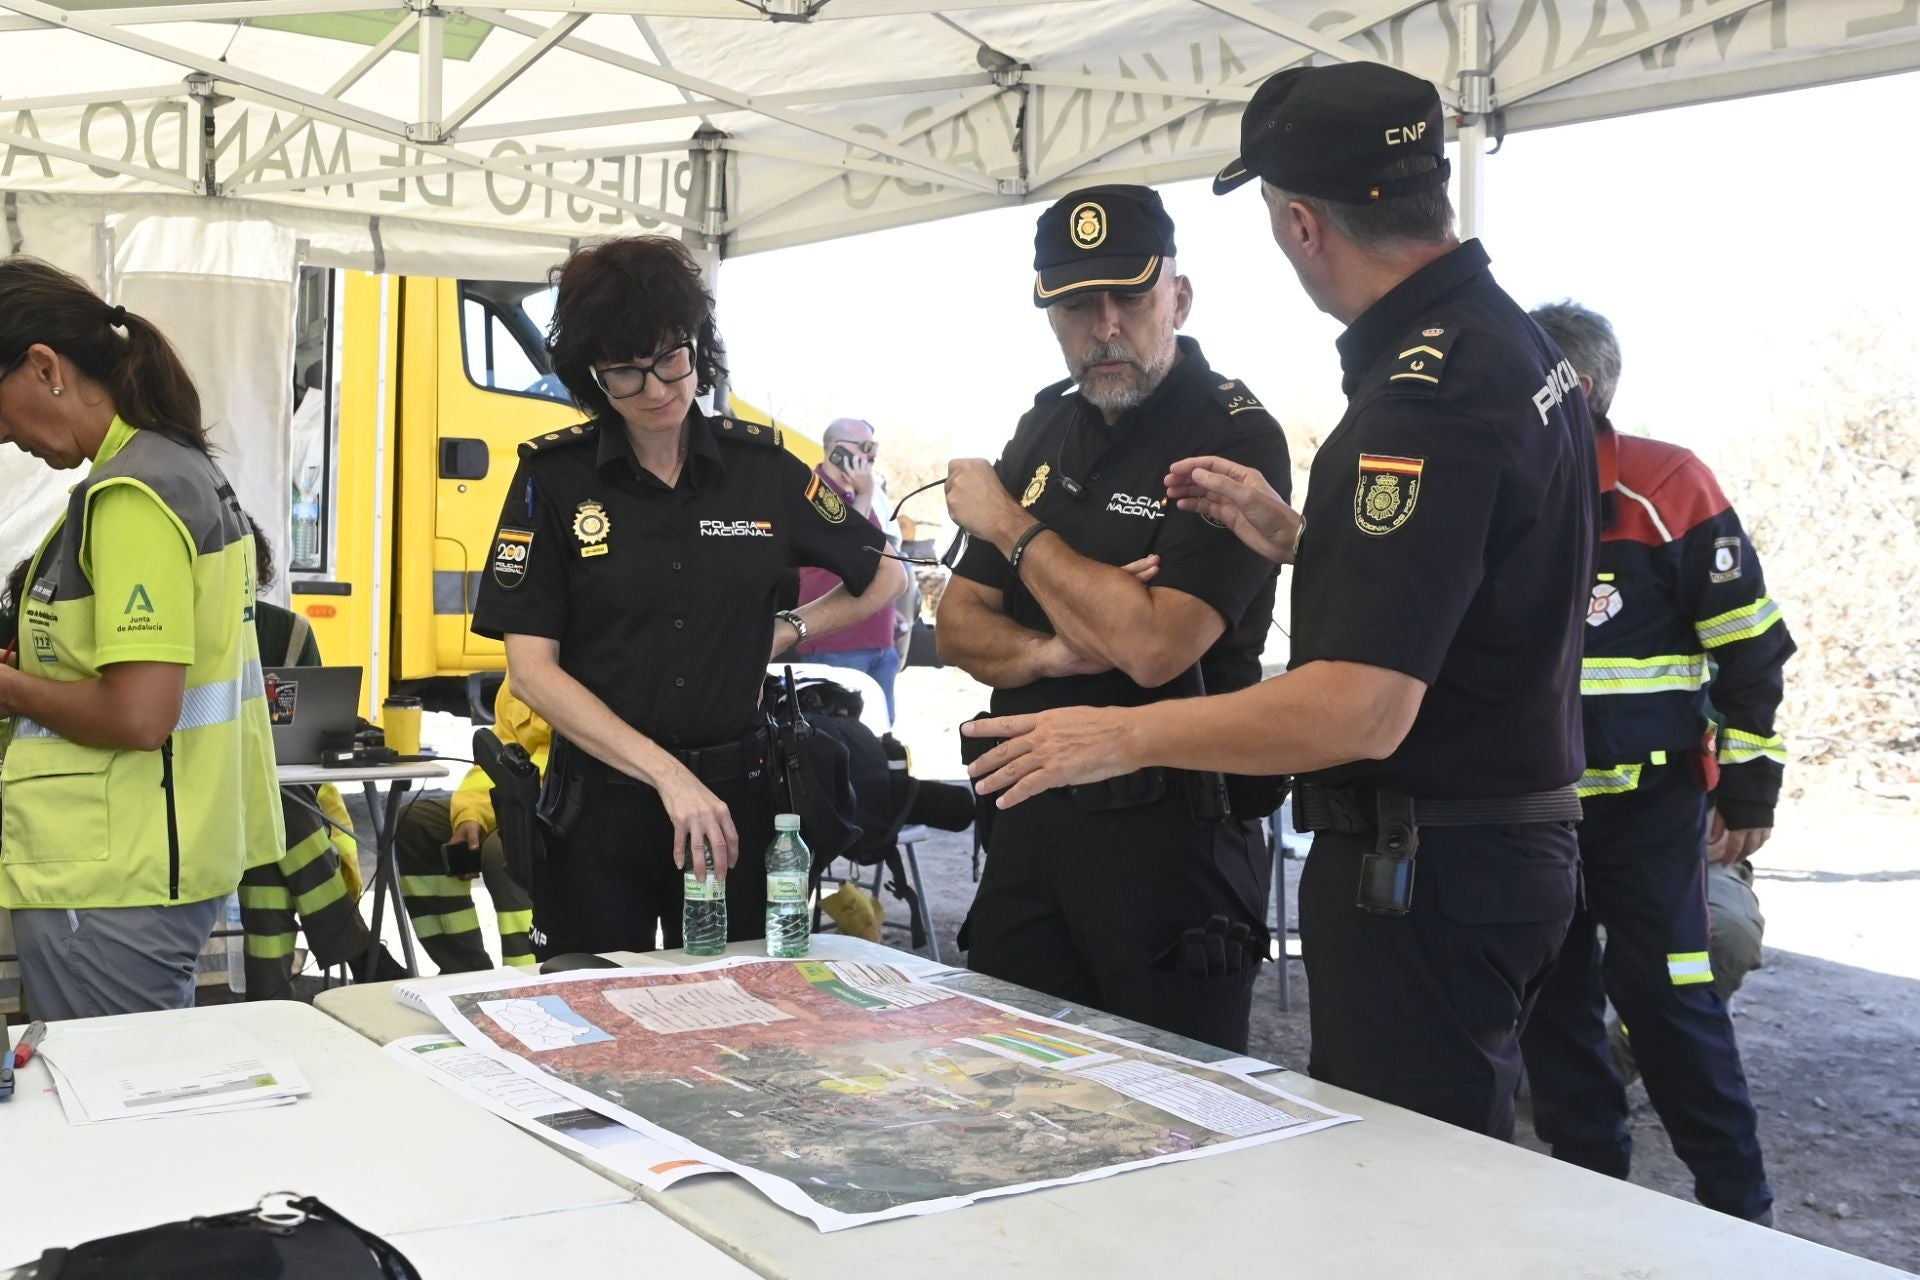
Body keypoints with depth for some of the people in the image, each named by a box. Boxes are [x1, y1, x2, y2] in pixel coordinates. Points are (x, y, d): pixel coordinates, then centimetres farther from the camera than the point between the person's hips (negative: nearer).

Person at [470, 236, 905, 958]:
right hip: (598, 801, -1)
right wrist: (666, 774, -19)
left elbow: (883, 577, 14)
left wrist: (786, 632, -1)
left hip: (733, 798, 2)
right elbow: (532, 669, -10)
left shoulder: (763, 467, 2)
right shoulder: (554, 477, -4)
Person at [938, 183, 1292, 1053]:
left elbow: (1153, 646, -24)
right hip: (1031, 818, 7)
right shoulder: (1048, 429, 10)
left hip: (1170, 831, -7)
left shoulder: (1236, 439, -13)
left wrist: (1012, 527, -11)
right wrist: (1056, 651, -12)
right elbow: (958, 626, 10)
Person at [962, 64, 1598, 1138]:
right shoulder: (1516, 343, 9)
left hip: (1425, 868, -10)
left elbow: (1361, 711, -29)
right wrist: (1294, 535, 15)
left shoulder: (1426, 393, -24)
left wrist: (1122, 737, -19)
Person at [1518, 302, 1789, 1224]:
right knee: (1552, 1002, 11)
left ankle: (1738, 1208, 15)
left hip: (1647, 805, -5)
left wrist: (1750, 785, -5)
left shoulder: (1669, 486, -8)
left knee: (1666, 999, -2)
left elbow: (1751, 648, -5)